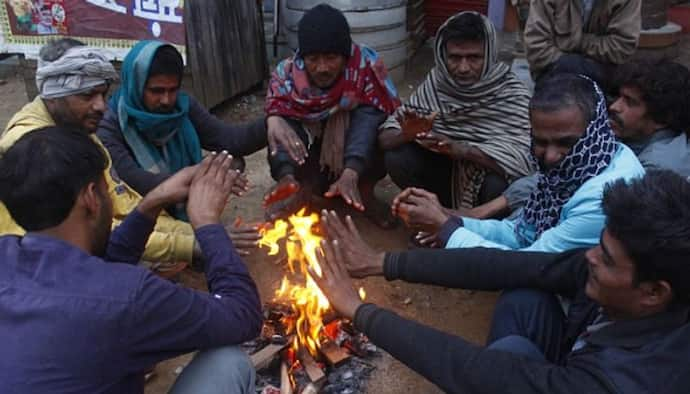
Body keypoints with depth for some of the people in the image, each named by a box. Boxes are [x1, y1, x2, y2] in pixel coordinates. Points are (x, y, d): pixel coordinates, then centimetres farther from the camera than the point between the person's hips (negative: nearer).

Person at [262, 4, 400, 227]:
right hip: (308, 171, 1)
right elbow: (277, 116, -27)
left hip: (361, 163, -1)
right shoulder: (287, 73, -17)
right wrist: (286, 176, -48)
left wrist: (350, 173, -50)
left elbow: (371, 115, -33)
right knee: (283, 122, -24)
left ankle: (363, 192, -14)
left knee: (366, 114, -29)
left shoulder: (365, 66, -21)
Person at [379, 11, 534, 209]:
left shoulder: (513, 95, -19)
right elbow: (386, 138, -11)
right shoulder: (435, 82, -11)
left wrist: (460, 149, -43)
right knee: (397, 159, -19)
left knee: (498, 186, -35)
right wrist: (408, 134, -35)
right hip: (448, 170, 3)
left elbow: (522, 159, -30)